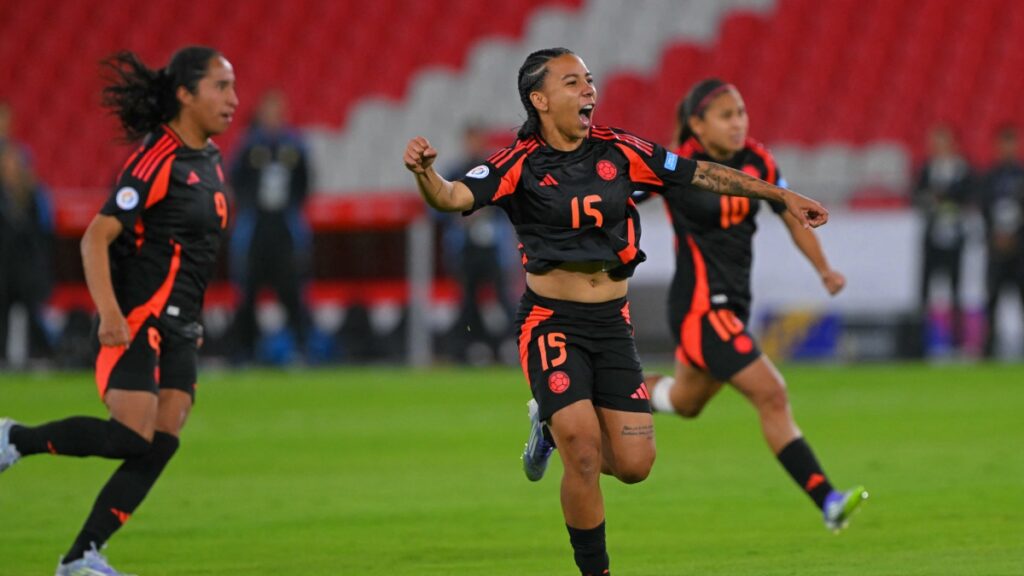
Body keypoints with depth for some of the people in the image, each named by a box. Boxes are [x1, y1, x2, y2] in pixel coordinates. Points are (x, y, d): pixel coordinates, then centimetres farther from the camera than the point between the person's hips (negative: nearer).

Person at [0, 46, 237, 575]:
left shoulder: (208, 159, 13)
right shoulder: (158, 159, -13)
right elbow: (96, 238, -18)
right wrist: (109, 313, -29)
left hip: (178, 328, 8)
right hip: (136, 323, -8)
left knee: (160, 447, -4)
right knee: (130, 437, -19)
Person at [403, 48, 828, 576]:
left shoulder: (618, 151, 3)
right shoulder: (521, 164, -8)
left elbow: (701, 174, 10)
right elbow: (453, 197, -22)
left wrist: (783, 196, 11)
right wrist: (424, 172, -45)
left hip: (612, 324, 4)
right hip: (552, 323, -4)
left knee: (634, 464, -2)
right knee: (585, 457, -16)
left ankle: (555, 429, 29)